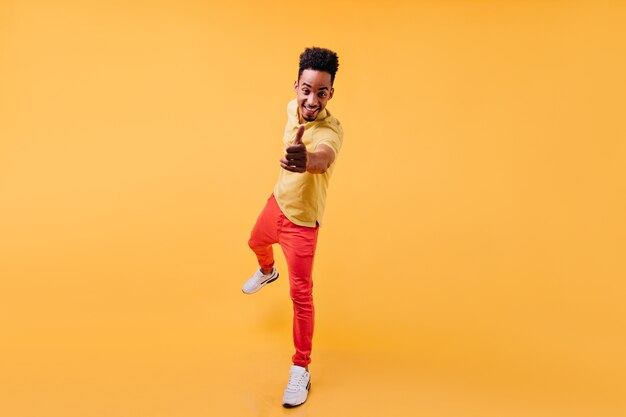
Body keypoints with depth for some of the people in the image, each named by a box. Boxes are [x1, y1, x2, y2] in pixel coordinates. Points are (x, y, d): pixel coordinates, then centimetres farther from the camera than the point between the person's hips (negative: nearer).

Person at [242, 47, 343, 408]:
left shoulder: (331, 130, -34)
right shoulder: (293, 107, -11)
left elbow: (323, 158, -59)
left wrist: (306, 160, -80)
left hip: (302, 220, -8)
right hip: (278, 201, 8)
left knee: (301, 295, -7)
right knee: (257, 243, 34)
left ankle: (301, 370, 8)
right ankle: (267, 272, 69)